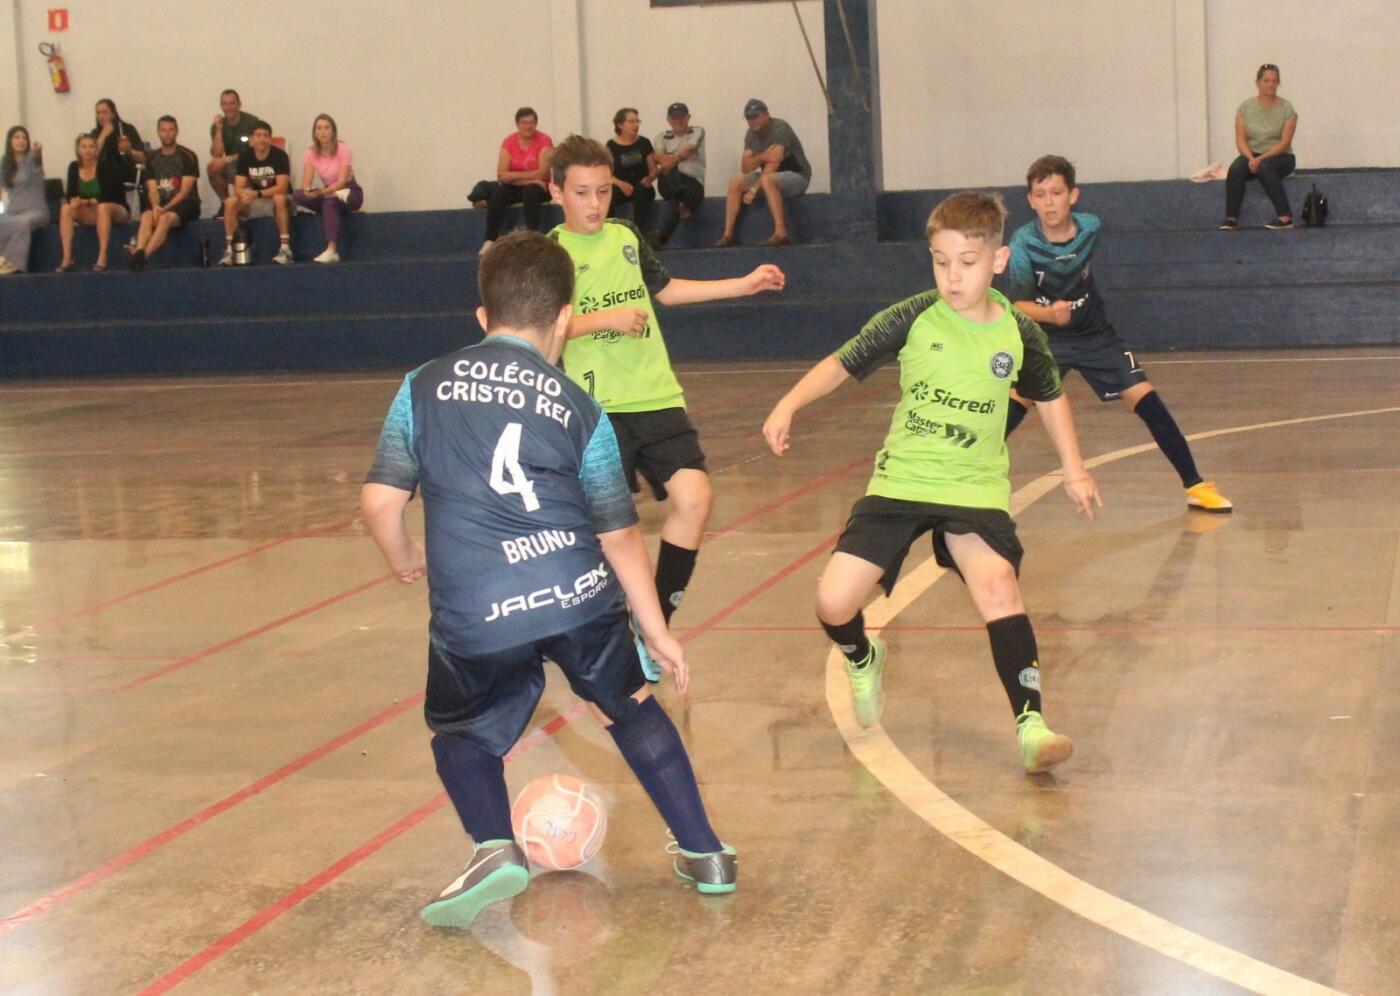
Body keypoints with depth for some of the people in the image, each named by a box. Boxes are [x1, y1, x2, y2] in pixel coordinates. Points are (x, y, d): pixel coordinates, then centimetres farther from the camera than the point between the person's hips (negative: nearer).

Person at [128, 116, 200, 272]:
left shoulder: (188, 157, -1)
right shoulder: (152, 158, 14)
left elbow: (185, 191, -7)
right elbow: (152, 189, 6)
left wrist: (165, 208, -17)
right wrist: (155, 206, -16)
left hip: (185, 204, -4)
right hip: (161, 204, 4)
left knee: (165, 219, -35)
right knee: (147, 216, -30)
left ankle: (143, 256, -53)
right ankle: (138, 253, -52)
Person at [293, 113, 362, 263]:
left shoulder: (342, 149, -17)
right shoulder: (311, 153, -5)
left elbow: (342, 181, -24)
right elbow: (306, 181, -12)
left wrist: (323, 191, -40)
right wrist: (308, 190, -37)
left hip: (350, 192, -5)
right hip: (329, 192, 5)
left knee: (329, 202, -39)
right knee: (298, 196, -22)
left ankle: (332, 251, -43)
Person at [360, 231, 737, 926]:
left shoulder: (425, 386, 10)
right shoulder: (580, 410, 11)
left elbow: (380, 503, 4)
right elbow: (619, 535, 12)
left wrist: (404, 560, 25)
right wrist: (657, 633, 21)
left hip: (473, 617, -1)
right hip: (583, 598, 1)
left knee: (462, 733, 22)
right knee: (631, 707, 26)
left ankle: (495, 848, -4)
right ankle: (704, 853, 29)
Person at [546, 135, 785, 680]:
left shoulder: (627, 236, 12)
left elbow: (663, 288, 27)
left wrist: (744, 284, 27)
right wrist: (604, 318, -21)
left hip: (656, 396, 4)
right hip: (595, 406, -4)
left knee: (693, 495, -11)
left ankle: (654, 626, 1)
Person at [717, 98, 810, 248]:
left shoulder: (779, 129, -19)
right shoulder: (751, 134, 4)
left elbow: (774, 163, -28)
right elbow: (745, 167, -4)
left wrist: (754, 189, -31)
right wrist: (762, 157, -26)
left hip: (797, 175, -8)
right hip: (770, 176, 8)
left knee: (767, 179, -37)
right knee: (736, 182, -8)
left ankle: (781, 233, -43)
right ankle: (728, 235, -14)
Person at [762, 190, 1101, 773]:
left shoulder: (1017, 333, -3)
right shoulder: (913, 319, -7)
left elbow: (1050, 397, 16)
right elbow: (843, 363, 2)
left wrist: (1073, 471, 13)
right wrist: (788, 407, -11)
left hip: (974, 489, -1)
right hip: (899, 482, 1)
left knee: (997, 587, -28)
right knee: (833, 602, -8)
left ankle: (1031, 724, -20)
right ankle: (863, 660, 28)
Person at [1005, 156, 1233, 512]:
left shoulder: (1090, 228, -12)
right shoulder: (1023, 242, -22)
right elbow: (1019, 304, -30)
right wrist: (1049, 313, -49)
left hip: (1094, 335, 2)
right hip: (1045, 338, -2)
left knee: (1146, 399, -7)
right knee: (1014, 405, -20)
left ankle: (1195, 486, 1)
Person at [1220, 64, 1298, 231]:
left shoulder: (1286, 109, -5)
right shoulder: (1246, 107, 2)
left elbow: (1285, 142, -12)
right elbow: (1240, 140, -4)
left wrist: (1262, 158, -24)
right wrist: (1250, 158, -23)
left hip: (1280, 157, -2)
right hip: (1252, 155, 2)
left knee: (1265, 168, -38)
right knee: (1236, 169, -32)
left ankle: (1285, 216, -36)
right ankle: (1231, 217, -29)